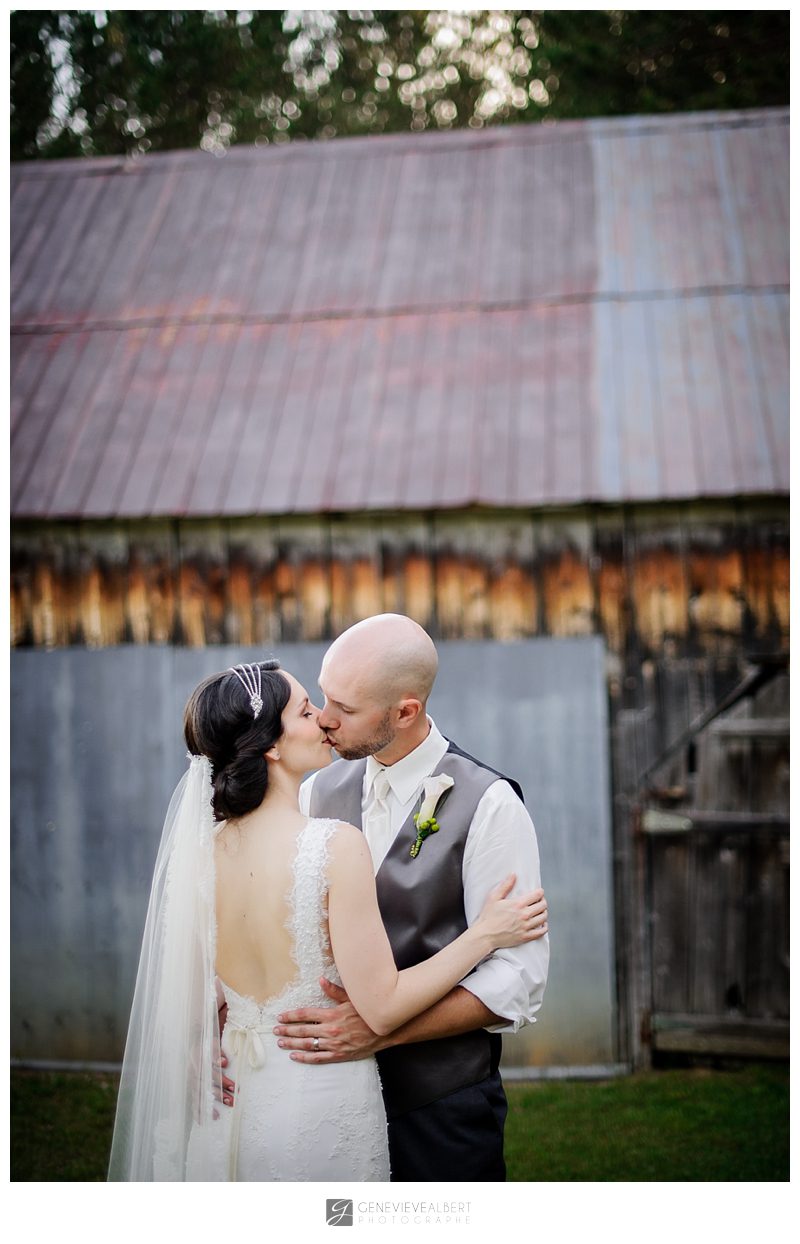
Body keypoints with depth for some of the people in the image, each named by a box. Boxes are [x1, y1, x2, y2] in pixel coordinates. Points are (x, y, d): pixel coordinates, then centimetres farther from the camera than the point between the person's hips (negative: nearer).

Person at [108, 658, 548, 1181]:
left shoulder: (203, 848, -3)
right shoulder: (337, 844, -21)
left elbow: (191, 999, 6)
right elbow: (382, 1007, -20)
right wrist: (485, 935, -11)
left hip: (233, 1102, 6)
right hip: (323, 1107, -6)